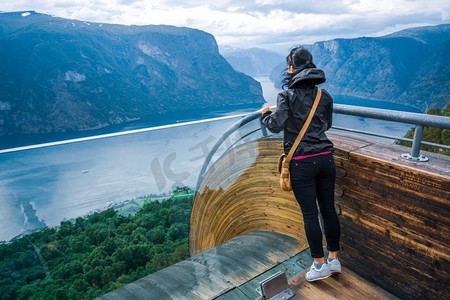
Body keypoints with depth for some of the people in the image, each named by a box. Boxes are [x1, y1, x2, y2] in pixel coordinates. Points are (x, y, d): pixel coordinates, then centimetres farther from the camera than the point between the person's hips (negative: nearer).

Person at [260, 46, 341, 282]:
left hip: (302, 163, -5)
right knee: (329, 210, 14)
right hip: (326, 158, 5)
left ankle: (320, 265, 17)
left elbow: (276, 125, -10)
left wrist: (265, 114, 10)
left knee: (310, 214, 5)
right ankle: (334, 259, 28)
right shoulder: (324, 96, 8)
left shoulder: (287, 95, -7)